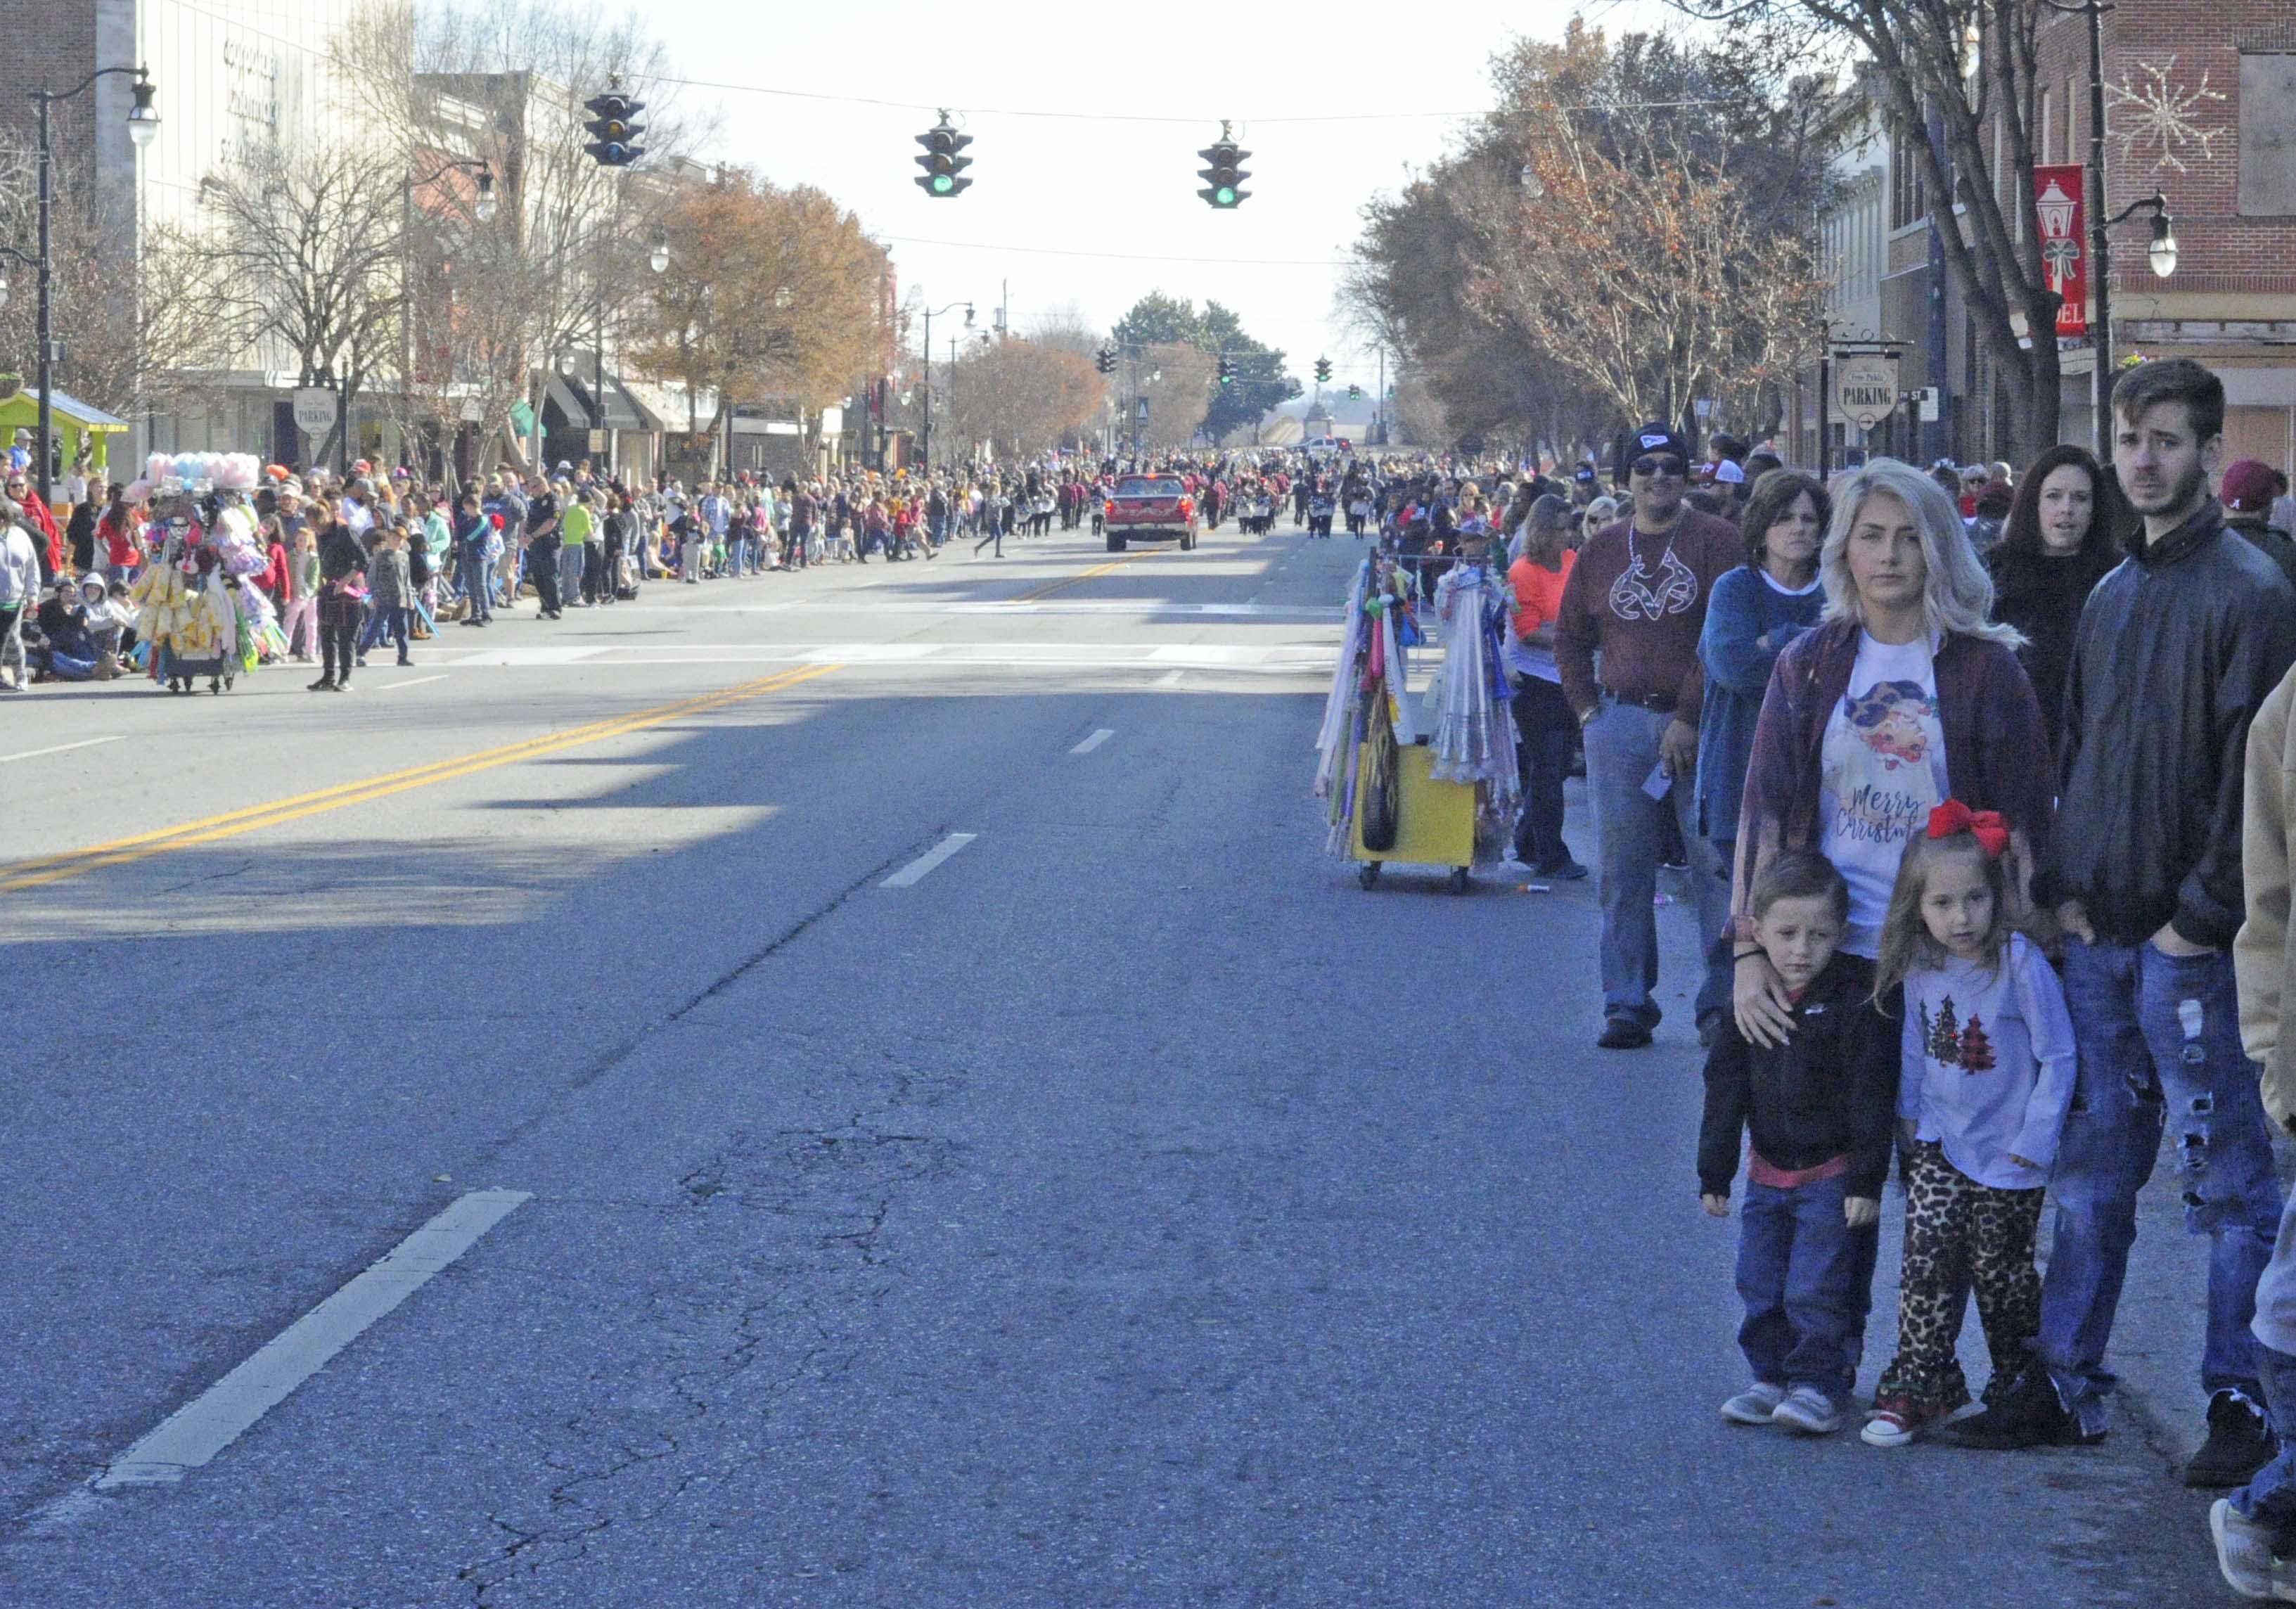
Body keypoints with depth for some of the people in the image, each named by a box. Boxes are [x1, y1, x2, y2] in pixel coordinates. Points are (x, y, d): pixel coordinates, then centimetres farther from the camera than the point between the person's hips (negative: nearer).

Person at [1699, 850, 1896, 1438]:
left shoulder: (1857, 1003, -13)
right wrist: (1714, 1174, 7)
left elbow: (1871, 1100, -13)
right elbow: (1725, 1091, 7)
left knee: (1820, 1287, -6)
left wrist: (1866, 1181, -15)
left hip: (1834, 1175, -5)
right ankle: (1772, 1377, 22)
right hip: (1768, 1171, 5)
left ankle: (1818, 1384, 4)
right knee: (1761, 1286, 10)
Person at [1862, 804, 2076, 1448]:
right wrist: (1909, 1117, 11)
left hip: (2006, 1155, -3)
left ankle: (2017, 1388, 28)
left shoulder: (2021, 964, -18)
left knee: (1999, 1270, 7)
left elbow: (2058, 1057, -12)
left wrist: (2034, 1140, -11)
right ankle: (1917, 1387, -4)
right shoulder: (1919, 968, -3)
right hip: (1939, 1142, 3)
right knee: (1928, 1255, -10)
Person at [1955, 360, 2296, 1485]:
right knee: (2090, 1173, 12)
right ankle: (2066, 1386, 19)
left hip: (2189, 941, -7)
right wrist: (2067, 888, 6)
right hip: (2098, 934, 7)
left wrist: (2203, 915, -15)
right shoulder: (2111, 599, 14)